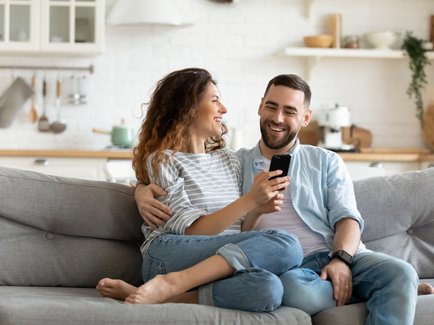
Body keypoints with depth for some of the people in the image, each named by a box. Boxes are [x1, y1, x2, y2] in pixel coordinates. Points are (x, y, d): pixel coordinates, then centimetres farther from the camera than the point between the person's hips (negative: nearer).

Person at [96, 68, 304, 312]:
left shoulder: (229, 160, 23)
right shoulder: (161, 160, 3)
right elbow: (193, 231, -7)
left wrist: (260, 209, 0)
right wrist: (250, 201, -15)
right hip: (169, 257, -5)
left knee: (268, 289, -35)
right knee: (286, 246, -29)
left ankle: (165, 293, -29)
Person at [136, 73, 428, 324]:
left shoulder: (326, 162, 22)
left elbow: (347, 218, 8)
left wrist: (341, 259, -14)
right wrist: (143, 190, -2)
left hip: (336, 257, 1)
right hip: (285, 267, -1)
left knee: (401, 273, -30)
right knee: (292, 288, -39)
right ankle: (400, 291, -19)